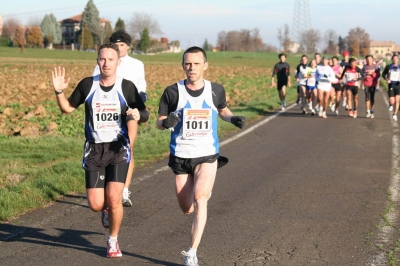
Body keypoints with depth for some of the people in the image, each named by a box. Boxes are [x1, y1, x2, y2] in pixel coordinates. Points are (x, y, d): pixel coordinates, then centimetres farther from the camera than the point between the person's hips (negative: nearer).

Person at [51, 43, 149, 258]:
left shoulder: (127, 87, -4)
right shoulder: (87, 85, -1)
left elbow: (145, 115, 5)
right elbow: (67, 108, 9)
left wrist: (138, 115, -19)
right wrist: (59, 92, -10)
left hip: (118, 149, -1)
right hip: (94, 149, 1)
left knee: (114, 199, -14)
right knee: (96, 205, -3)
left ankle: (113, 241, 11)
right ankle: (108, 208, 36)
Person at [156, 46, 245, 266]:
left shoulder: (216, 90, -3)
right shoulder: (173, 92, -8)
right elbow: (159, 122, -2)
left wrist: (233, 118, -4)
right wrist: (166, 122, -25)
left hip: (207, 155, -1)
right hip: (180, 156, 1)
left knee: (199, 199, -22)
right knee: (186, 209, 10)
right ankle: (204, 191, 48)